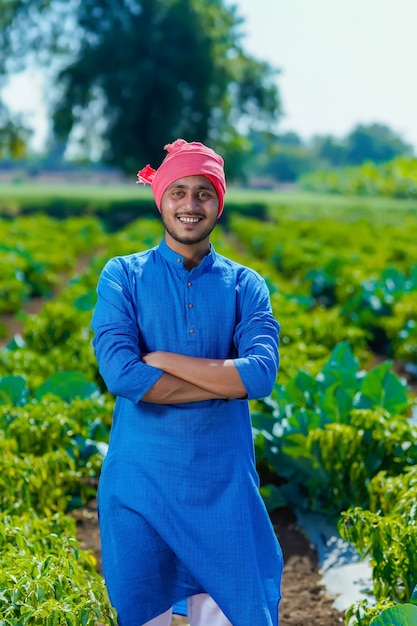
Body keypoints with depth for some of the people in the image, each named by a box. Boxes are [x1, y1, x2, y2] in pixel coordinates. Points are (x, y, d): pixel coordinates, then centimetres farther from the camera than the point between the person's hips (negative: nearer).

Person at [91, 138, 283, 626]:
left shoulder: (245, 285, 4)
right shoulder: (123, 276, 0)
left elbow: (262, 374, -13)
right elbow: (120, 374, -16)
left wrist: (162, 359, -15)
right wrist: (227, 380, -13)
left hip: (222, 481, 1)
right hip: (140, 477, -1)